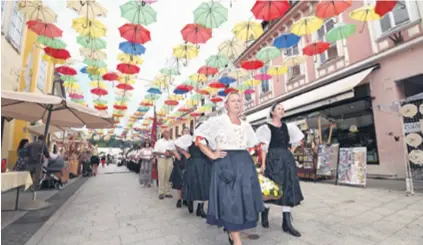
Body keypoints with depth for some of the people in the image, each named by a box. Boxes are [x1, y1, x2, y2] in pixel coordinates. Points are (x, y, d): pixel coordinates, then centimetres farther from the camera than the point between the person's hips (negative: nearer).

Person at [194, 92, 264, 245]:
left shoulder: (246, 126, 13)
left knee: (244, 199, 10)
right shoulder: (217, 121, -5)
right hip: (226, 165, -6)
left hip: (245, 164, 6)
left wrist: (246, 155, 9)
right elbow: (199, 137, -7)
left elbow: (254, 145, 25)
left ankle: (231, 232, 32)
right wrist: (212, 155, -12)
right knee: (230, 201, -3)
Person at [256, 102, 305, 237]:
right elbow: (264, 147, -9)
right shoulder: (266, 127, -5)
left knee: (288, 189, 4)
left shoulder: (287, 126, 11)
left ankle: (287, 223, 13)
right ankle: (264, 214, 29)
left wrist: (290, 153, 11)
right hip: (273, 160, -5)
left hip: (287, 160, 5)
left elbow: (296, 140, 23)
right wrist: (263, 163, -15)